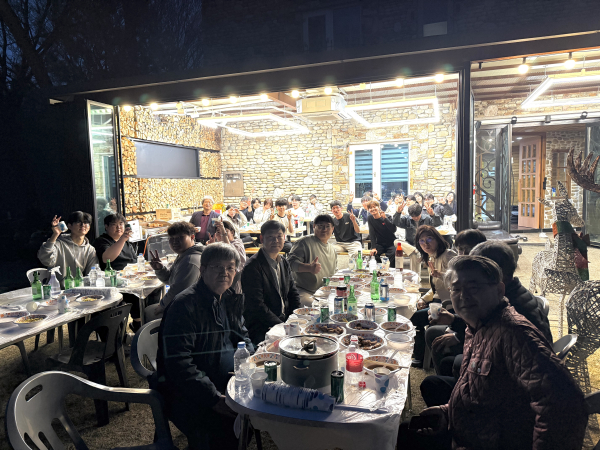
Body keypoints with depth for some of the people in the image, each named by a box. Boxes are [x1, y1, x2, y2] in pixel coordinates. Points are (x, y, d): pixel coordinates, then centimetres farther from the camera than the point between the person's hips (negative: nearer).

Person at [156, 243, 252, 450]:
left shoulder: (231, 300, 10)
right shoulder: (185, 305, -15)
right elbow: (179, 364, -20)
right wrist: (214, 399, -24)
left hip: (227, 385, 7)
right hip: (187, 393, -7)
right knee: (225, 426, -29)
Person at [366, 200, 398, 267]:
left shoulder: (386, 217, -10)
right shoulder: (370, 218, -2)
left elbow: (393, 230, -25)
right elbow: (372, 234, -6)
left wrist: (385, 218, -31)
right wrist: (373, 248, -16)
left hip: (391, 243, -2)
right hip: (380, 244, 2)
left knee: (393, 254, -30)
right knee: (373, 253, -24)